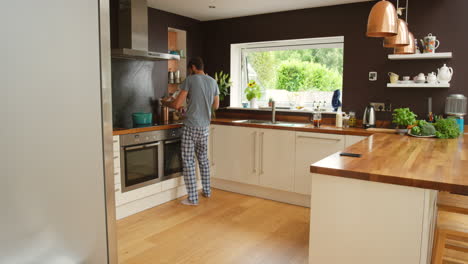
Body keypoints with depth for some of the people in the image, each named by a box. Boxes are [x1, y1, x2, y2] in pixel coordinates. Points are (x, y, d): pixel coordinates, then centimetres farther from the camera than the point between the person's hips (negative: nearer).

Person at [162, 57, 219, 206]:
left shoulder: (190, 80, -8)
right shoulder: (213, 82, 8)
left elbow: (177, 105, -10)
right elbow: (216, 106, 17)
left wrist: (165, 103, 9)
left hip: (191, 127, -6)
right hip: (205, 127, 6)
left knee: (188, 161, 2)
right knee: (203, 159, 20)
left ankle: (192, 198, 4)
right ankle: (207, 191, 30)